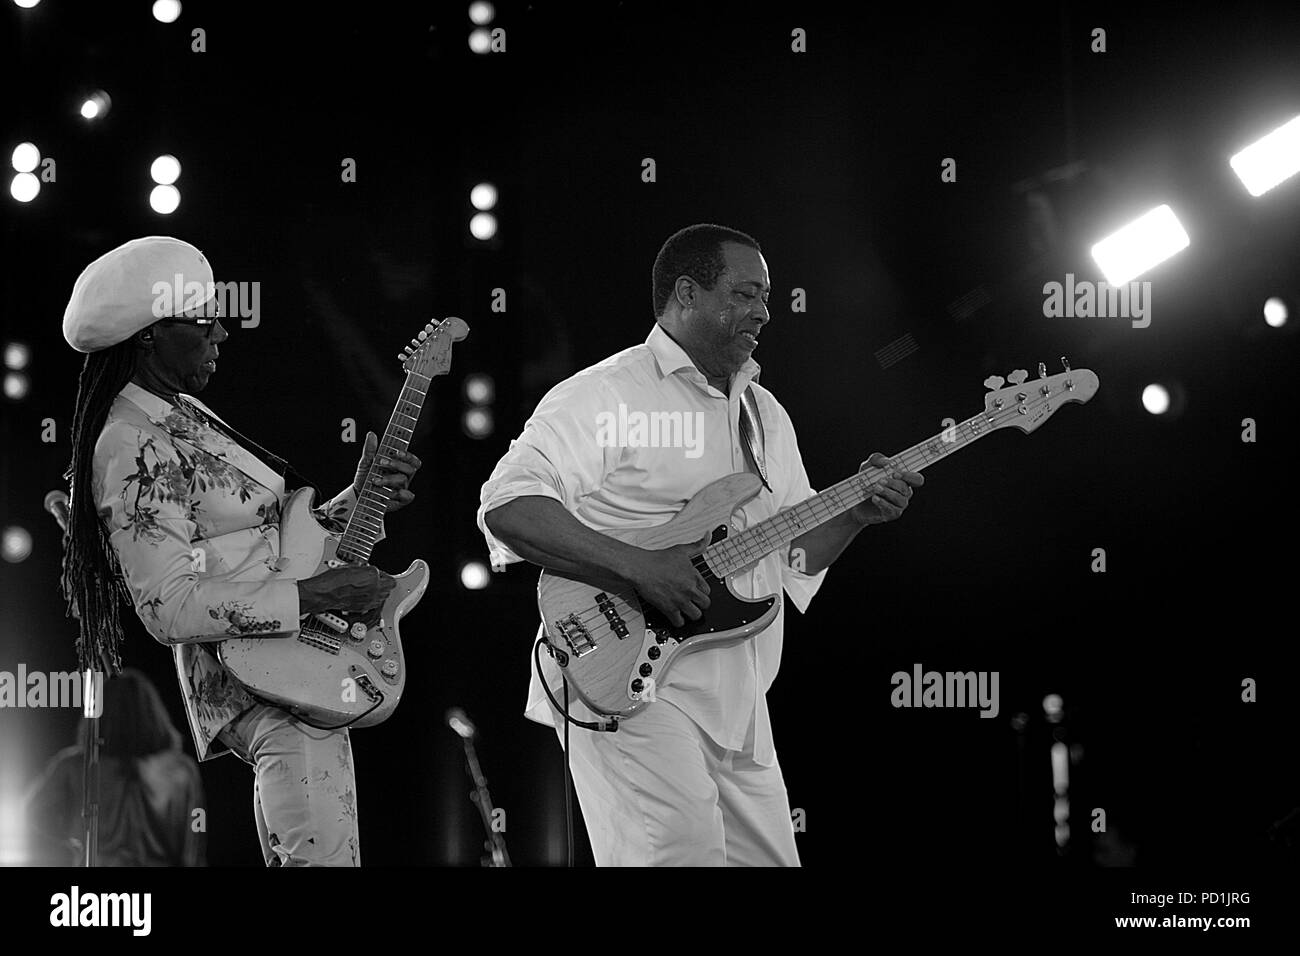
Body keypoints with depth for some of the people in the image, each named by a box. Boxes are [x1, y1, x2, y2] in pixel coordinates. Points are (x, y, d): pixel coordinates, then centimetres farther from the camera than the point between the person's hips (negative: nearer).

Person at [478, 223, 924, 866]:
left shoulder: (765, 413, 19)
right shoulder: (606, 395, -8)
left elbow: (794, 551, 23)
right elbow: (505, 504, -18)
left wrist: (856, 512, 3)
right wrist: (638, 566, -24)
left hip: (737, 703, 8)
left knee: (769, 858, 9)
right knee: (682, 855, -20)